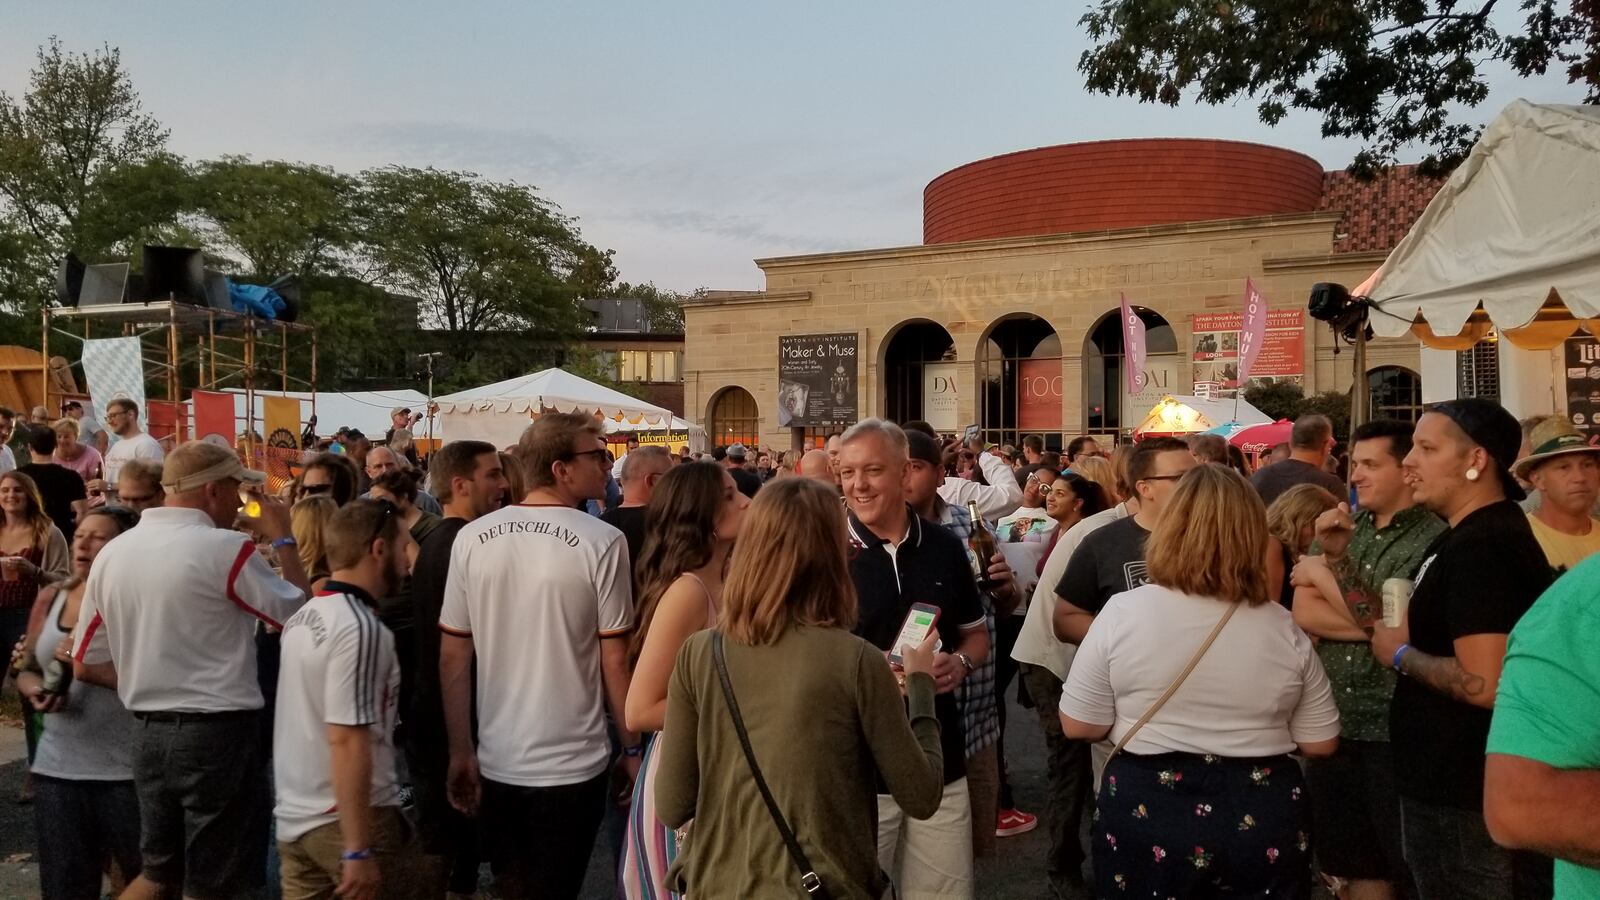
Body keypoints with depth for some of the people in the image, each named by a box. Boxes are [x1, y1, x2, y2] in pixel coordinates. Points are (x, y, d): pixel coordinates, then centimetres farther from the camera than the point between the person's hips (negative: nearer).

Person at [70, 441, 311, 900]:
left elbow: (85, 665, 9)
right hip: (220, 732, -6)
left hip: (151, 734, 6)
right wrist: (282, 539, 1)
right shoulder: (226, 548, -15)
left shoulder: (112, 553, 5)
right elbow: (301, 614, -8)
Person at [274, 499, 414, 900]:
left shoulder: (304, 616, 7)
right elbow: (346, 740, -24)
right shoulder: (360, 628, -20)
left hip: (294, 817, 8)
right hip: (344, 820, -8)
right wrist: (359, 850, -23)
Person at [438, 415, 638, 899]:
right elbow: (615, 661, -10)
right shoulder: (601, 542, -14)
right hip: (572, 765, -3)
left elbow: (452, 658, 1)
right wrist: (632, 749, 3)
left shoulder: (472, 538, -3)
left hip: (496, 764, 4)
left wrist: (461, 752, 11)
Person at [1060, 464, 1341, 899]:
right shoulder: (1283, 628, -5)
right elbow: (1320, 743, 3)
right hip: (1263, 820, 2)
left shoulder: (1122, 612, -13)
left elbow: (1079, 726, -8)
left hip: (1146, 813, -2)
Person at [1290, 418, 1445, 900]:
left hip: (1396, 732, -6)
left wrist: (1334, 562, -11)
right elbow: (1302, 613, -3)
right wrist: (1376, 625, -16)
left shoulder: (1433, 539, -12)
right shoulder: (1339, 526, 7)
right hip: (1334, 724, 6)